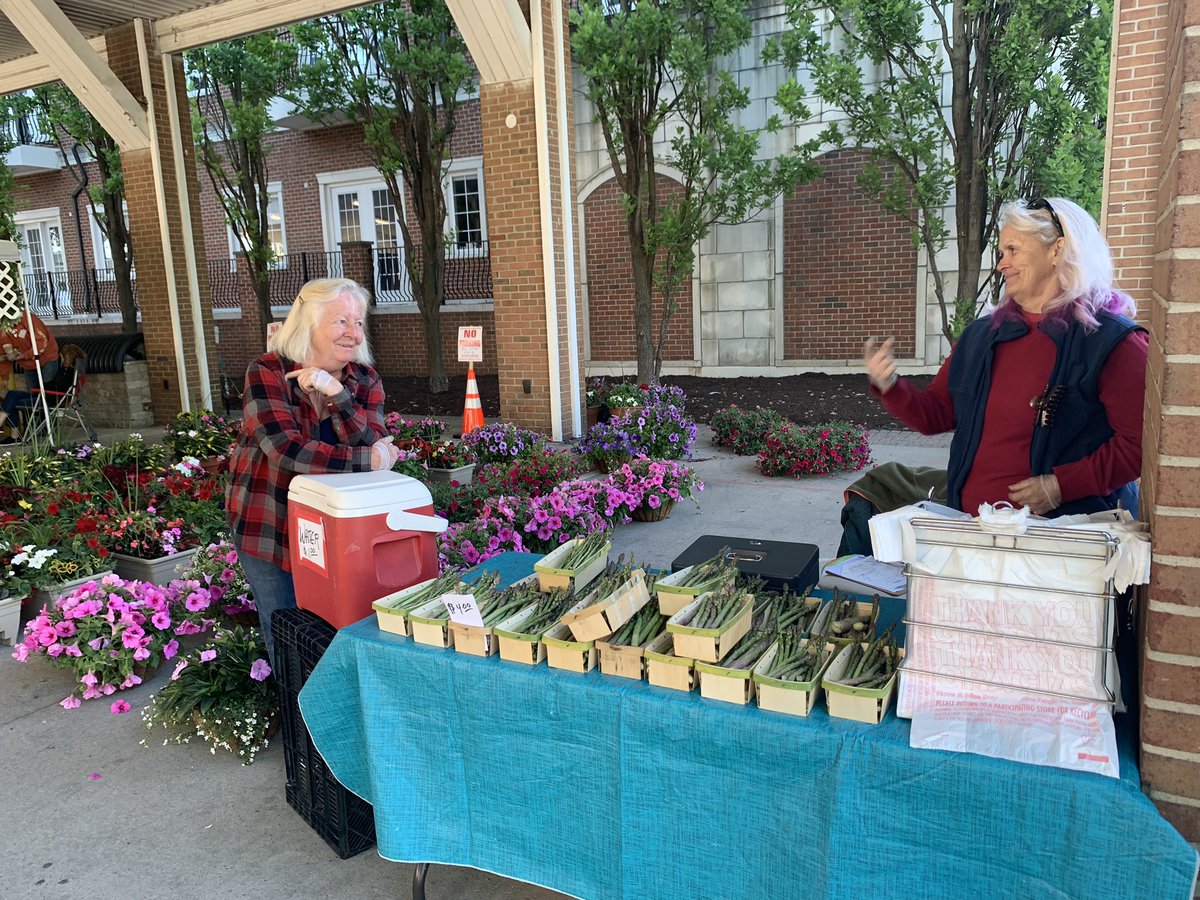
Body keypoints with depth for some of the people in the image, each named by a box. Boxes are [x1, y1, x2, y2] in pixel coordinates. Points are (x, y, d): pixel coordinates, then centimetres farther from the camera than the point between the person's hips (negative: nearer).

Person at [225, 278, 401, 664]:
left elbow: (372, 446, -16)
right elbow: (286, 450, -26)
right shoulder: (267, 372, -13)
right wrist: (367, 460, -26)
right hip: (268, 526, -3)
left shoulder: (366, 380, -2)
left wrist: (336, 394, -27)